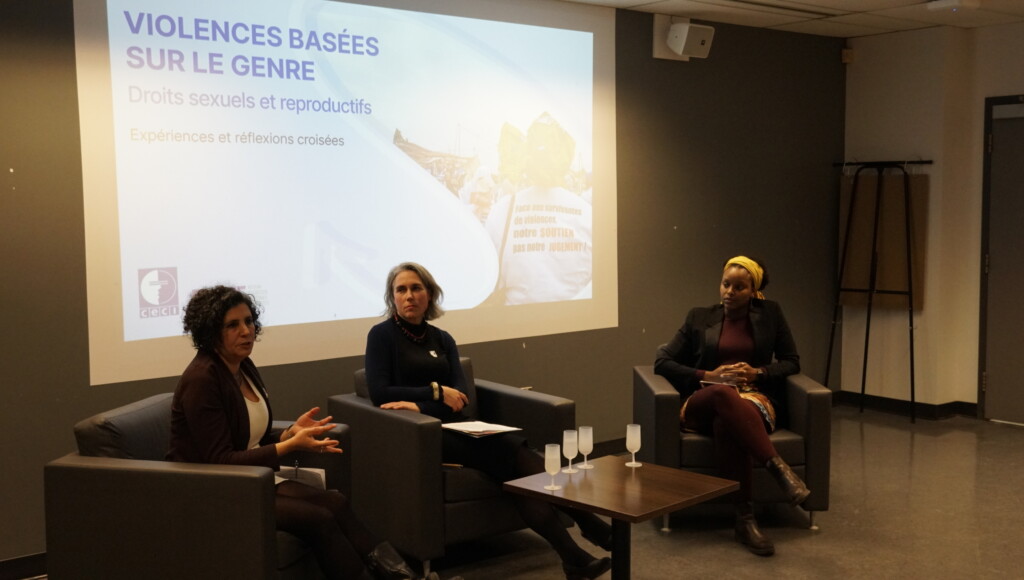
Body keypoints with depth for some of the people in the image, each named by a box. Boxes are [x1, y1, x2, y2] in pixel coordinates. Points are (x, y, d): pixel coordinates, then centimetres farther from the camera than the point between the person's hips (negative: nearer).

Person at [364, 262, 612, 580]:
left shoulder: (442, 339, 15)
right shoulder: (382, 335, 1)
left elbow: (459, 396, 3)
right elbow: (378, 392, -10)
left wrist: (420, 406, -16)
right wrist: (435, 392, -11)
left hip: (452, 427, 5)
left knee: (514, 449, -24)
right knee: (505, 452, -27)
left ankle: (572, 554, -33)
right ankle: (588, 525, -34)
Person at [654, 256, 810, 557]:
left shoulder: (770, 313, 14)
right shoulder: (699, 317, 13)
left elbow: (792, 362, 13)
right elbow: (662, 362, 7)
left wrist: (757, 372, -7)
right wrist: (707, 375, -8)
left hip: (754, 398, 0)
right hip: (704, 402, 0)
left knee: (726, 422, -41)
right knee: (723, 393, -41)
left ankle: (745, 519, -44)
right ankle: (779, 467, -48)